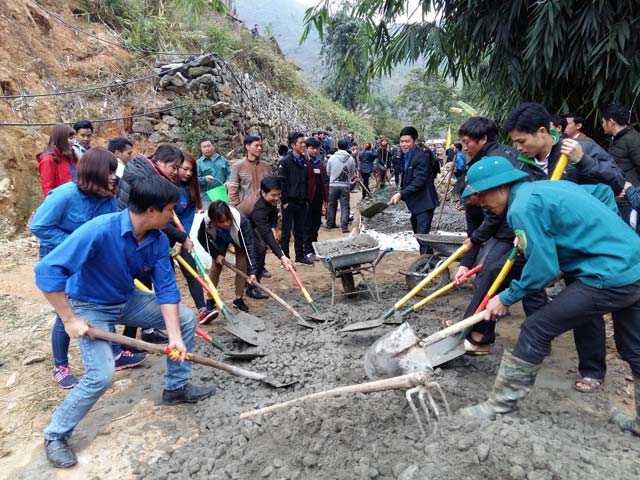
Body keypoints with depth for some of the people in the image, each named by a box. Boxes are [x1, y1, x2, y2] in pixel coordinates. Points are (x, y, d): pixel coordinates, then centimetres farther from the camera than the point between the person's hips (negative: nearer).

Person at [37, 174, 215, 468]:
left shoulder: (158, 240, -13)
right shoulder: (99, 230, -33)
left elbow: (166, 288, -11)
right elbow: (47, 271, -32)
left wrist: (175, 336, -19)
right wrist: (70, 320, -28)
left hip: (128, 300, 6)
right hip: (90, 307, -6)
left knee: (186, 319, 1)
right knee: (102, 374, -21)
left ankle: (176, 387, 19)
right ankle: (55, 435, 6)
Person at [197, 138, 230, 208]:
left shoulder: (223, 160, 12)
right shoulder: (199, 163, 3)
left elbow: (229, 173, 10)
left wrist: (228, 182, -9)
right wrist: (204, 179, -22)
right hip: (207, 197, -3)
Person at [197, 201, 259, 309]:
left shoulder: (241, 221, -45)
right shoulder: (206, 222, -39)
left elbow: (249, 244, -44)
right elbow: (202, 238, -16)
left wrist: (252, 271, -50)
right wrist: (216, 254, -21)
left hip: (239, 238, -1)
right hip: (220, 239, 1)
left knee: (242, 266, -8)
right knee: (215, 266, 0)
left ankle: (238, 298, 7)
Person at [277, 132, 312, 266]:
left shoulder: (304, 160, 12)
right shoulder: (285, 161, -8)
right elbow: (282, 182, -11)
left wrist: (307, 199, 12)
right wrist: (285, 201, -14)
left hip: (302, 202, 6)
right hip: (289, 203, -6)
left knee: (300, 231, 13)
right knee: (286, 232, 2)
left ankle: (300, 257, 24)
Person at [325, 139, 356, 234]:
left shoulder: (332, 158, -6)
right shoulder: (351, 159, -6)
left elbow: (328, 172, 5)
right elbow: (352, 174, 4)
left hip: (333, 185, 1)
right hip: (345, 185, -1)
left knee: (332, 205, 16)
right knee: (344, 206, 3)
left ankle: (330, 223, 25)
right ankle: (344, 226, 0)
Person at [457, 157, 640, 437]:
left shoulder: (523, 207, -15)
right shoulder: (551, 186, 14)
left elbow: (543, 268, -17)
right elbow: (604, 191, 26)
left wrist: (506, 298, -4)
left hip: (608, 276, -9)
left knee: (536, 331, -2)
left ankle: (500, 406, 8)